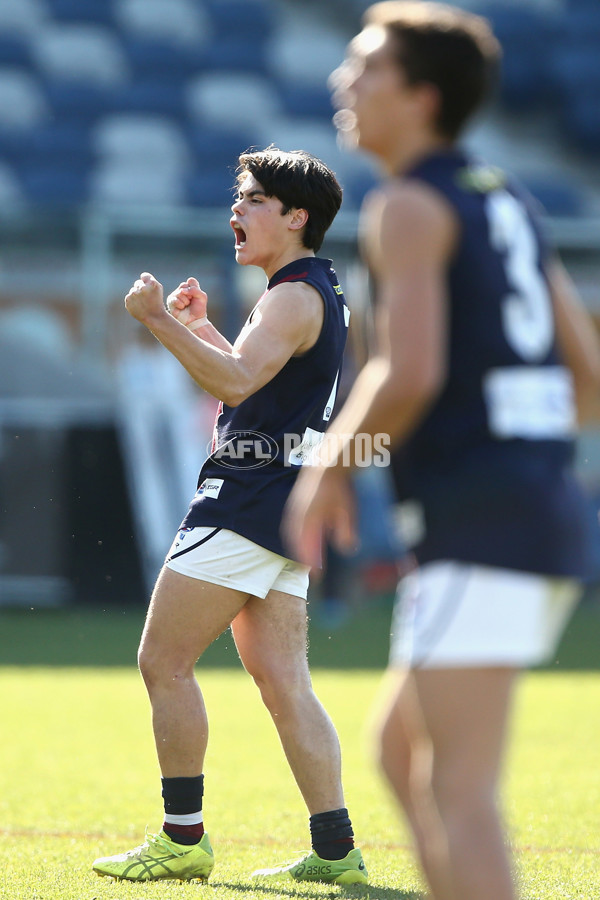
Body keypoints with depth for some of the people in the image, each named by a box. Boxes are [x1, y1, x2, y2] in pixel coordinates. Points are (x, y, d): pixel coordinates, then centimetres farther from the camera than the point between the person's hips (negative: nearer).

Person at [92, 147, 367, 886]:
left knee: (164, 661, -4)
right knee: (284, 685, 6)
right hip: (279, 509, 10)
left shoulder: (295, 297, -13)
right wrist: (200, 327, 29)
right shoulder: (314, 294, 20)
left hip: (248, 502, -10)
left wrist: (161, 322, -30)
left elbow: (236, 382, -29)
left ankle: (183, 837, -2)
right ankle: (335, 849, 2)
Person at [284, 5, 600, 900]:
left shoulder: (408, 207, -6)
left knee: (459, 790, -11)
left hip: (478, 524, -9)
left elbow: (410, 373, -19)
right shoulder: (510, 203, 20)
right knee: (402, 745, 20)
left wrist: (330, 468, -4)